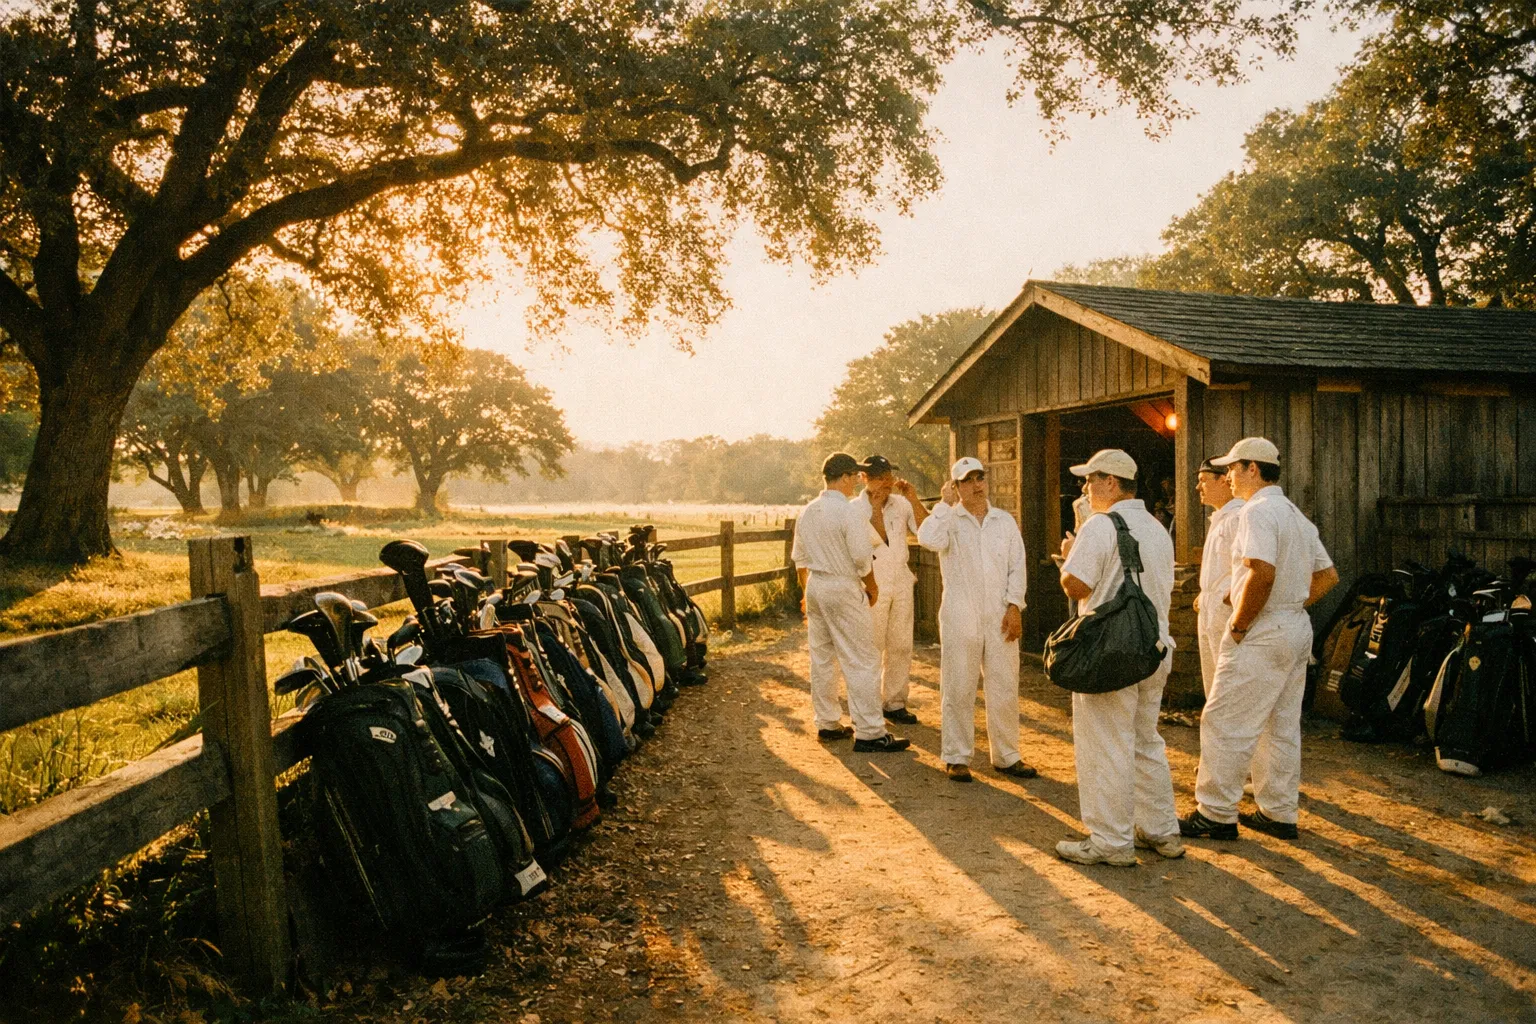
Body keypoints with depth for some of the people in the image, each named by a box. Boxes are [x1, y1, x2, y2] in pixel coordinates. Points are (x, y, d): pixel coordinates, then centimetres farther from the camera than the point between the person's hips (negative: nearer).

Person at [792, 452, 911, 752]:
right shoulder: (848, 512, -16)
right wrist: (872, 586, 0)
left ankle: (827, 723, 23)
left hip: (815, 585, 8)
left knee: (822, 659, 14)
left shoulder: (807, 512, 8)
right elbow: (862, 558, -17)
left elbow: (799, 558, 16)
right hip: (844, 589, -8)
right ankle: (869, 733, -2)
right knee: (861, 662, -4)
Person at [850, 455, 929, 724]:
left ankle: (895, 703, 20)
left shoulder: (901, 504, 6)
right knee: (872, 648, 1)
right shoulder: (855, 509, -6)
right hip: (872, 586, -4)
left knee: (901, 646, 9)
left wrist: (914, 499, -12)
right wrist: (876, 508, -17)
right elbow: (876, 539, -18)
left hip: (901, 583, 5)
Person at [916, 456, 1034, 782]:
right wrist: (945, 503, -13)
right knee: (958, 689, 3)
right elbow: (928, 539, -23)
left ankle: (1006, 756, 20)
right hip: (960, 617, -3)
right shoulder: (949, 520, 0)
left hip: (1000, 617, 3)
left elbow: (1017, 566, 8)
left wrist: (1014, 606, -3)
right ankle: (956, 757, 14)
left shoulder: (1005, 521, 11)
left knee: (1005, 688, 7)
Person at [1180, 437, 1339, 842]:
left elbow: (1262, 573, -28)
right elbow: (1328, 575, 20)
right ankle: (1280, 814, 22)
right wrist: (1294, 606, 15)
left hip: (1262, 632, -10)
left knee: (1225, 722, -4)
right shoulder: (1296, 515, 16)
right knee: (1282, 725, 15)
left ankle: (1216, 814, 2)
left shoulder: (1258, 511, -15)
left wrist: (1238, 626, -19)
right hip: (1298, 629, 10)